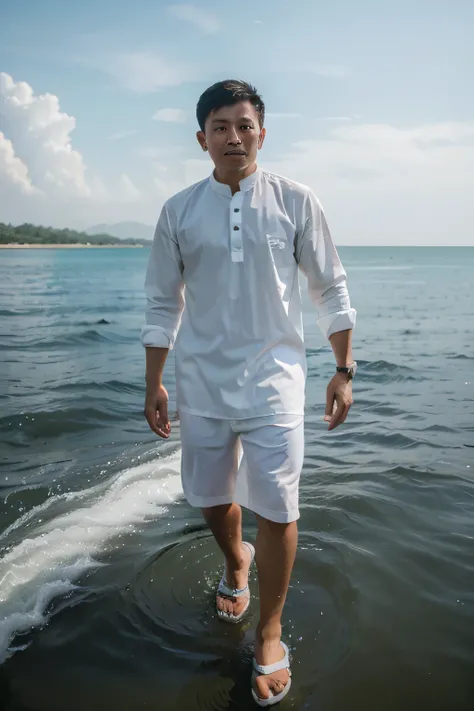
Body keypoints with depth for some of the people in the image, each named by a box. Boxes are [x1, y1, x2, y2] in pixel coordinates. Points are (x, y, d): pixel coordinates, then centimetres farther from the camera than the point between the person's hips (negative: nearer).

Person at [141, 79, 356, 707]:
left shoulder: (297, 202, -1)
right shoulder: (179, 211, 2)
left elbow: (331, 291, 4)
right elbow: (163, 303, 7)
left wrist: (344, 371, 3)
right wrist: (154, 384, 6)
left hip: (272, 380, -2)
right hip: (201, 383, 3)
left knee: (276, 510, -1)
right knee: (211, 499, 15)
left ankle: (270, 636, 22)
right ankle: (236, 562, 50)